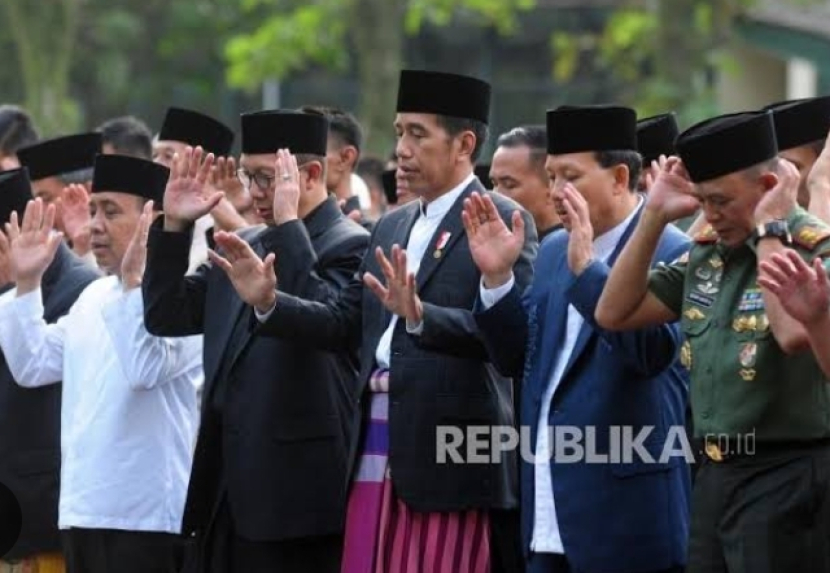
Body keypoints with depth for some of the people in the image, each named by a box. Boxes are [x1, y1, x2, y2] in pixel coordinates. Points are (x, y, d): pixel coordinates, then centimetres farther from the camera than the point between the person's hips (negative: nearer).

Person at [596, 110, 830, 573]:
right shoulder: (708, 255, 12)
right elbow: (615, 314, 12)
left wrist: (770, 229, -19)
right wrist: (655, 218, 4)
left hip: (788, 482, -8)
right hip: (717, 477, 8)